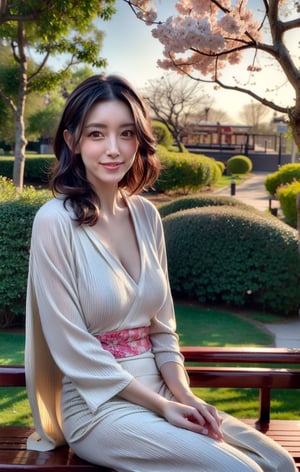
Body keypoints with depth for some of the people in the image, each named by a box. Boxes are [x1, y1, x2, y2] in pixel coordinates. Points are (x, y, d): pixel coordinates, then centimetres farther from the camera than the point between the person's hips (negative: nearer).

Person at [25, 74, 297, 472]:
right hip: (99, 406, -5)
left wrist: (184, 395, -6)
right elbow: (73, 350, -16)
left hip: (159, 391, 6)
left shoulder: (146, 215, 3)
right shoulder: (56, 221, -16)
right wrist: (160, 405, -14)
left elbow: (162, 327, 8)